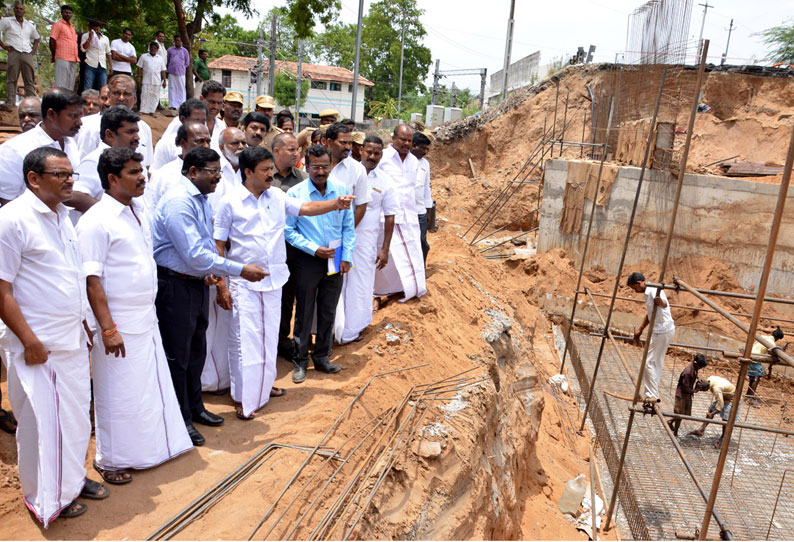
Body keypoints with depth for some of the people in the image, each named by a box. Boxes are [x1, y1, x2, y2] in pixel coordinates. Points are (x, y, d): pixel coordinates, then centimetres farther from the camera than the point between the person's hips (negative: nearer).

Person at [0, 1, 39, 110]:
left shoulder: (29, 25, 19)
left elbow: (37, 38, 32)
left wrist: (33, 50, 17)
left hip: (27, 55, 4)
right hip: (13, 53, -3)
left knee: (30, 80, 0)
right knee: (11, 79, -7)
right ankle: (10, 103, -9)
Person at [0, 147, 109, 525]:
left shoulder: (62, 216, 9)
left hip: (73, 340, 8)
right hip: (40, 345, -7)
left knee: (75, 413, 18)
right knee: (43, 421, 6)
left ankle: (73, 478, 36)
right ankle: (46, 499, 24)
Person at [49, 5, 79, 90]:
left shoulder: (72, 26, 23)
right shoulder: (58, 24, 1)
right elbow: (52, 41, -4)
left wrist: (76, 57, 16)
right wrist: (54, 55, -3)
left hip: (73, 60, 7)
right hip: (62, 59, -7)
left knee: (70, 85, 6)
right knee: (61, 85, -10)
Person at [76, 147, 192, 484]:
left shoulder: (138, 211, 8)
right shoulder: (97, 221, -17)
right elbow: (91, 280, -19)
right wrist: (108, 329, -21)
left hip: (146, 320, 8)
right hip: (120, 325, -8)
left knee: (152, 385, 17)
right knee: (118, 393, 6)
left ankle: (152, 446, 36)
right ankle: (110, 460, 26)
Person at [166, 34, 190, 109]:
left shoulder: (185, 51, 8)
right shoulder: (170, 49, 9)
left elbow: (187, 63, 15)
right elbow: (166, 61, 16)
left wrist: (182, 68, 10)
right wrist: (169, 68, 11)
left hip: (181, 73, -1)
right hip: (171, 73, 1)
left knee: (181, 89, -1)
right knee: (172, 89, 1)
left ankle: (182, 105, 3)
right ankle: (172, 105, 5)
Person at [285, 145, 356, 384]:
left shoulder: (341, 190, 0)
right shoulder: (295, 194, -9)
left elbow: (348, 227, 6)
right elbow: (289, 230, -6)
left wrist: (346, 256, -2)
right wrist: (314, 249, -14)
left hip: (335, 260, 3)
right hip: (308, 261, -3)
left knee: (328, 312, 13)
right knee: (304, 313, 6)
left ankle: (322, 357, 28)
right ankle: (300, 361, 20)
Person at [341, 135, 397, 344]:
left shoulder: (385, 182, 0)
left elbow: (389, 217, 3)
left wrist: (385, 249, 0)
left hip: (366, 241, 0)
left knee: (360, 285, 8)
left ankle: (352, 329, 23)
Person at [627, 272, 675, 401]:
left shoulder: (653, 291, -19)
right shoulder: (648, 292, 14)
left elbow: (665, 305, -39)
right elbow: (649, 313, 24)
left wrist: (661, 303, -62)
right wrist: (640, 330, 28)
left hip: (662, 331, -11)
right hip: (665, 329, 11)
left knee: (650, 363, -7)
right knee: (656, 363, 16)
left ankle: (652, 395, -3)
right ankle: (650, 394, 26)